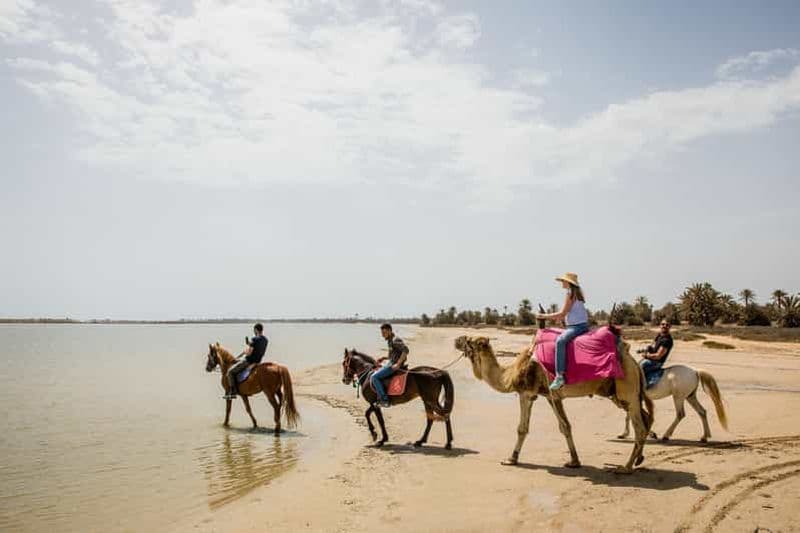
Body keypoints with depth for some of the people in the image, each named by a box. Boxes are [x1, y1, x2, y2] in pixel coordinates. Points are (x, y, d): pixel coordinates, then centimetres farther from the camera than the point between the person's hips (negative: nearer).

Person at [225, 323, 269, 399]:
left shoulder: (254, 339, -21)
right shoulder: (266, 340, 4)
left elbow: (248, 353, -23)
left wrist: (245, 350, -1)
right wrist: (249, 344, 14)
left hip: (249, 361, -9)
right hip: (258, 361, 9)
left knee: (230, 371, -1)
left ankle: (233, 392, -6)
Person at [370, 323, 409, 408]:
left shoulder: (395, 340, -15)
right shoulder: (390, 341, 16)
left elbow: (405, 350, -27)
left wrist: (398, 364, -28)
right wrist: (384, 358, 14)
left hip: (394, 365, -11)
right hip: (391, 363, 11)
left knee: (374, 377, -18)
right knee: (372, 374, 19)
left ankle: (384, 400, -18)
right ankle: (380, 397, 19)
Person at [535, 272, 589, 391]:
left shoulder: (570, 294, -8)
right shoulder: (577, 293, 20)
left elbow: (562, 314, -12)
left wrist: (544, 316, -3)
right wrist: (551, 317, 23)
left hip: (577, 326, -11)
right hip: (582, 325, 11)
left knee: (560, 340, -31)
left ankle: (559, 376, -42)